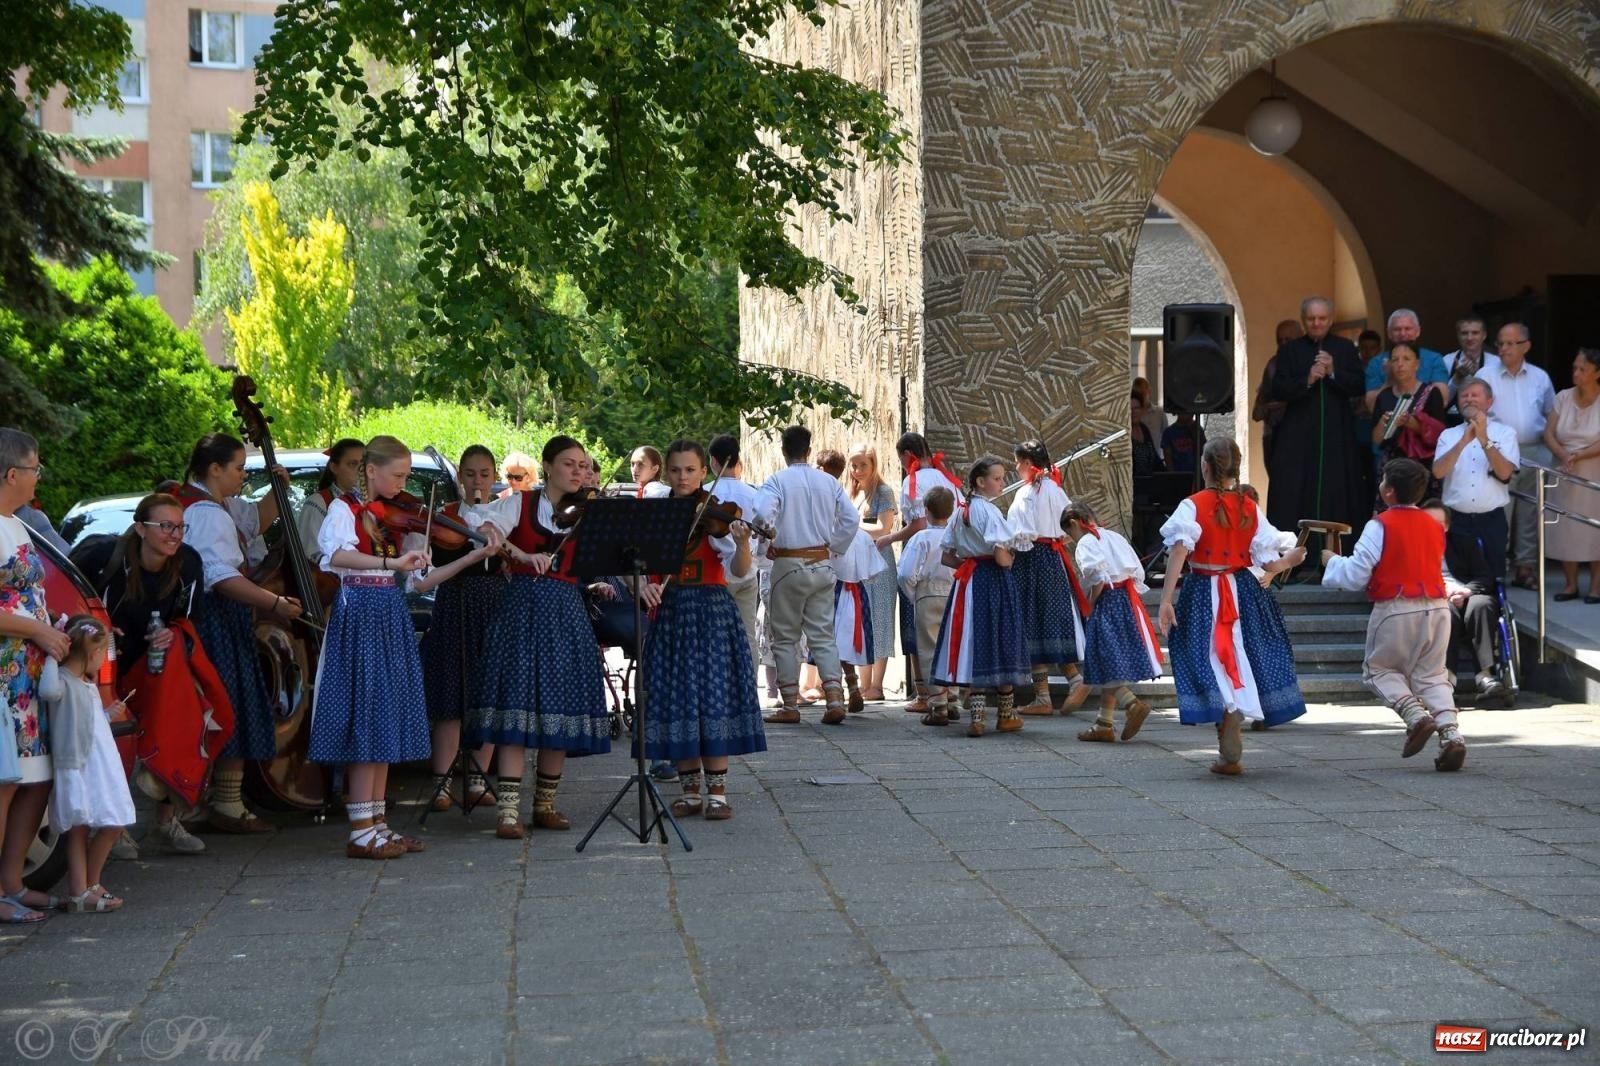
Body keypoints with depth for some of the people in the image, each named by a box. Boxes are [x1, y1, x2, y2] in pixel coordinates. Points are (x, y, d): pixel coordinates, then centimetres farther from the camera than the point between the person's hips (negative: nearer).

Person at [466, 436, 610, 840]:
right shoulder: (521, 505, 6)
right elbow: (477, 523, -11)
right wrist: (522, 554, -20)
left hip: (567, 613, 3)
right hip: (523, 607, -3)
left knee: (562, 707, 3)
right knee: (517, 703, -10)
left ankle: (545, 805, 16)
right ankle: (508, 810, -11)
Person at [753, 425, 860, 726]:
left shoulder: (778, 481, -8)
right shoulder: (828, 482, 4)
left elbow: (763, 513, -24)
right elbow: (852, 519, 2)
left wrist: (770, 543, -7)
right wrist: (833, 548, 11)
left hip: (789, 564, -4)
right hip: (822, 564, 4)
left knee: (786, 637, 6)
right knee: (823, 635, 9)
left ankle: (790, 706, 6)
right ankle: (834, 700, -2)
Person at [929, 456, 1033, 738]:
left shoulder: (960, 512, 10)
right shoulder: (990, 511, -12)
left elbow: (947, 558, 11)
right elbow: (1002, 558, -18)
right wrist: (1012, 557, 2)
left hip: (967, 582, 6)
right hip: (994, 582, -6)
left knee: (974, 645, 5)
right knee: (1001, 644, 4)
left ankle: (976, 716, -2)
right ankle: (1007, 714, 14)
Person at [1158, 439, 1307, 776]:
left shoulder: (1193, 506, -6)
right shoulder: (1250, 509, 3)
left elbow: (1179, 550, -20)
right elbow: (1270, 563, 1)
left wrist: (1166, 600, -23)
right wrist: (1292, 558, 24)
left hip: (1202, 594, -3)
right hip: (1243, 593, 3)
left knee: (1215, 665, 1)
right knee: (1240, 666, 12)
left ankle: (1230, 755, -6)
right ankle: (1231, 751, 16)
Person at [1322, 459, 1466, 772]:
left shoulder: (1380, 526, -9)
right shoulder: (1434, 526, 10)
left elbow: (1355, 576, -10)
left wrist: (1332, 561, 9)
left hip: (1395, 609, -5)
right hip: (1436, 608, 5)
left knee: (1378, 668, 14)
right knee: (1432, 675, 13)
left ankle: (1415, 713, -8)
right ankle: (1450, 731, -7)